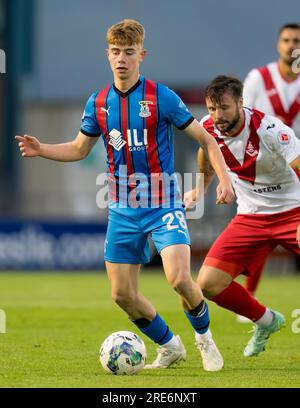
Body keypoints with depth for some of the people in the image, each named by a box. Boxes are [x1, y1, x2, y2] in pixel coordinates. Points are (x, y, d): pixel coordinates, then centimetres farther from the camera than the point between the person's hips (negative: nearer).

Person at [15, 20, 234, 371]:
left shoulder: (161, 97, -9)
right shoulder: (98, 103, 3)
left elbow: (205, 139, -2)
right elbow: (79, 149, 17)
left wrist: (224, 179, -14)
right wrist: (41, 150, 0)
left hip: (163, 205, -4)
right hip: (123, 210, 5)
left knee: (179, 279, -23)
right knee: (123, 295, 2)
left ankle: (204, 338, 6)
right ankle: (169, 347, 27)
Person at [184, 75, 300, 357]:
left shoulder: (269, 130, -24)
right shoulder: (207, 128, -6)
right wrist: (199, 189, 29)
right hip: (250, 217, 5)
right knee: (208, 284, -7)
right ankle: (265, 321, 20)